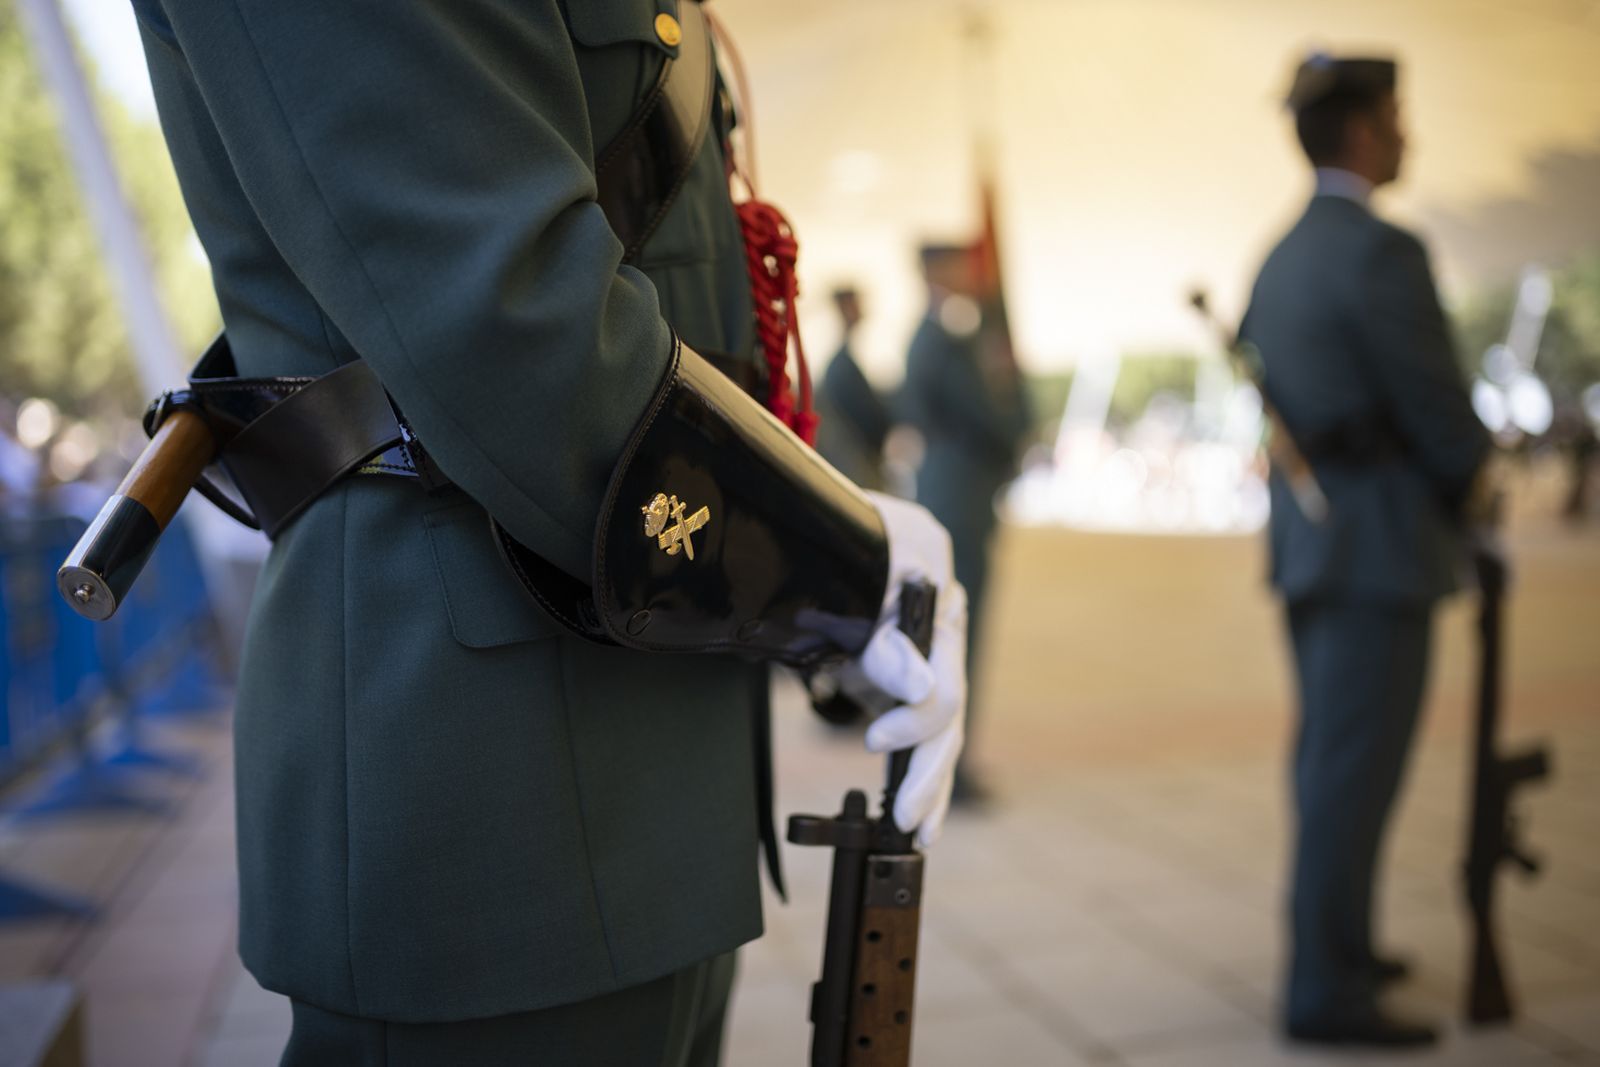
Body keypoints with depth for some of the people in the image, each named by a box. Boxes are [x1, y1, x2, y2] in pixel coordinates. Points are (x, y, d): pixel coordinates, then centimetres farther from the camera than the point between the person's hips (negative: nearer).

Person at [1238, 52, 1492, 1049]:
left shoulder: (1279, 258, 13)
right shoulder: (1382, 251, -14)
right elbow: (1439, 407, -14)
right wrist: (1475, 480, 4)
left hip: (1306, 542, 9)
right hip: (1381, 545, -9)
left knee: (1329, 760, 18)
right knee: (1356, 770, -3)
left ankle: (1335, 945, 32)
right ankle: (1329, 989, 5)